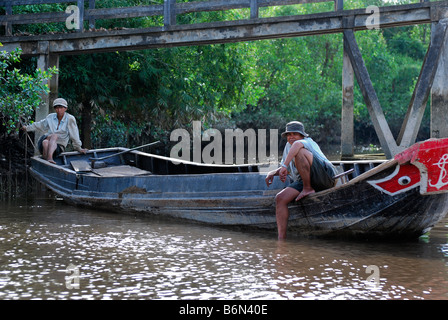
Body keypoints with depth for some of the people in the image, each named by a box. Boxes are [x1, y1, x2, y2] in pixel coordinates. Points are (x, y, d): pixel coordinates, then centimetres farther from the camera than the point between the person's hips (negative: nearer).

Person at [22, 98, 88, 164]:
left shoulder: (70, 119, -5)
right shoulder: (51, 117, 9)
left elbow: (74, 135, -1)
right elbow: (40, 125, 26)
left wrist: (79, 148, 6)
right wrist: (27, 128, 37)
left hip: (58, 147, -3)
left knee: (54, 136, -36)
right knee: (45, 142, -35)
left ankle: (49, 158, -55)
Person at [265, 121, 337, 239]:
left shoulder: (308, 142, -4)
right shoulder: (288, 147, 20)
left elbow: (297, 144, -31)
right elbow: (287, 169, 29)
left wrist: (285, 165, -37)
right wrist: (273, 172, 8)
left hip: (325, 176, -8)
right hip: (302, 181, 8)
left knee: (299, 151, -26)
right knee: (280, 199, -11)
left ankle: (308, 188, -16)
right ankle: (281, 238, -11)